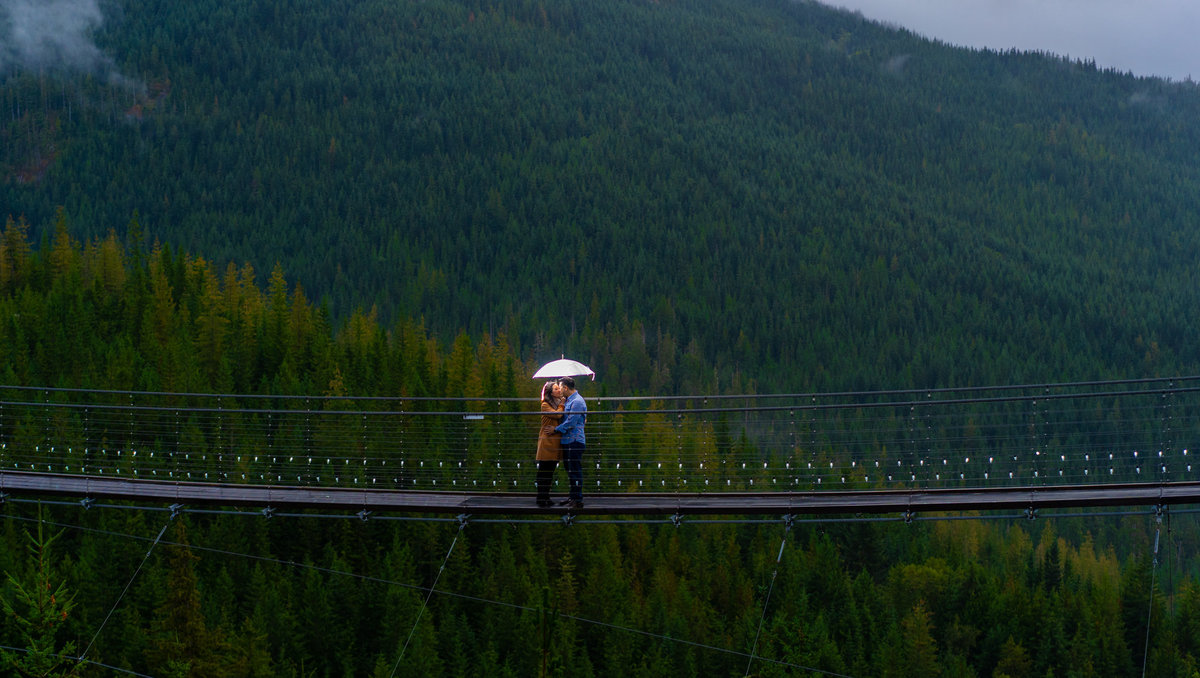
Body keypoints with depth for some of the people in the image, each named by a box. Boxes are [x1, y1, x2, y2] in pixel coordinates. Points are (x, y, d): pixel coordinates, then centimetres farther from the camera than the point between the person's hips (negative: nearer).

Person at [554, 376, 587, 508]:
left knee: (575, 471, -8)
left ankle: (578, 500, -7)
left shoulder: (577, 401, -16)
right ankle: (572, 496, 24)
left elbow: (571, 422, -19)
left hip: (575, 441, -10)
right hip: (567, 440, 10)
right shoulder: (569, 400, 16)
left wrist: (556, 429, -11)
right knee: (570, 471, 16)